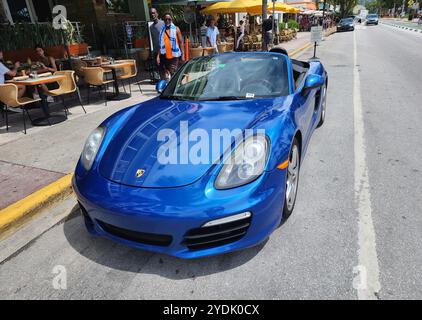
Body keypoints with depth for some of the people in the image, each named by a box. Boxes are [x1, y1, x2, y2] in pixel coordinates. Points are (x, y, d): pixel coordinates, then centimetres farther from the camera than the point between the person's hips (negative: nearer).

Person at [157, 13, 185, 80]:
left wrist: (182, 55, -6)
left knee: (173, 74, 0)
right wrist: (158, 56, 1)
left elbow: (181, 42, 1)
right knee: (164, 76, 4)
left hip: (174, 56, -2)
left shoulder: (176, 29, 2)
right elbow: (160, 44, 9)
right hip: (164, 56, 2)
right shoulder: (162, 30, 9)